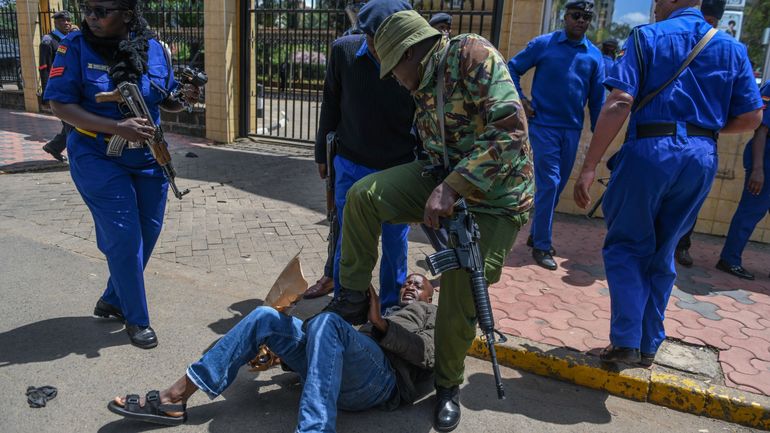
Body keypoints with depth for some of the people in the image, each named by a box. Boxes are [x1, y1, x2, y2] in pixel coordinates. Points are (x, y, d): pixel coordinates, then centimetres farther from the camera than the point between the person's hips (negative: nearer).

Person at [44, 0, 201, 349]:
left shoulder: (153, 48, -3)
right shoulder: (76, 46, -11)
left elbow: (167, 101, 8)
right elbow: (60, 105, -14)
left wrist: (185, 98, -15)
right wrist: (117, 128, -26)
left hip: (148, 158, 4)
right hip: (98, 159, -4)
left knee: (148, 231, 12)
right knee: (125, 237, -4)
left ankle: (112, 301, 35)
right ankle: (136, 319, 16)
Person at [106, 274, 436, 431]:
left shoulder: (431, 314, 27)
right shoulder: (380, 314, 39)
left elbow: (431, 354, 2)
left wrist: (381, 324, -9)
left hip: (383, 379, -5)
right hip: (338, 375, 6)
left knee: (327, 322, -34)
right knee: (266, 317, -8)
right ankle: (173, 399, -11)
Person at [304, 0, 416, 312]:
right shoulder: (344, 51, -9)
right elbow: (330, 106, 4)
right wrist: (322, 153, 11)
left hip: (399, 170, -1)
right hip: (351, 165, 1)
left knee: (395, 244, 8)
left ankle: (390, 308, 29)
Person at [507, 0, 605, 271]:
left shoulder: (594, 56, 7)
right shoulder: (543, 44, -1)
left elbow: (597, 99, 9)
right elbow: (513, 68, 6)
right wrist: (520, 99, -4)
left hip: (572, 130, 4)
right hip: (543, 125, -4)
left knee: (558, 186, 12)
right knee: (548, 184, -9)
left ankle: (537, 234, 29)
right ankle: (541, 246, 0)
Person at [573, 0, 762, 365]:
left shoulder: (647, 36, 1)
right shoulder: (731, 48, 14)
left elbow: (619, 103, -12)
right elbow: (751, 117, 10)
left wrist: (590, 166, -14)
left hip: (650, 150, -4)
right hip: (702, 158, 5)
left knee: (625, 246, 10)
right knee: (662, 254, 16)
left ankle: (626, 341, 3)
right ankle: (649, 346, 22)